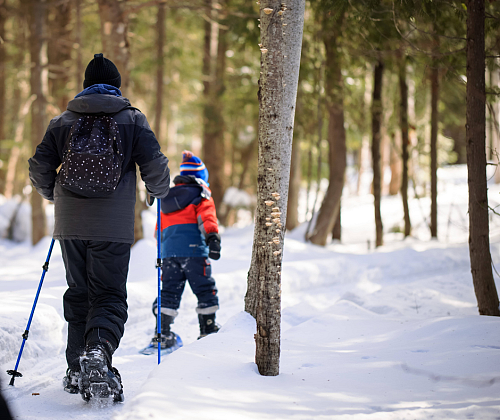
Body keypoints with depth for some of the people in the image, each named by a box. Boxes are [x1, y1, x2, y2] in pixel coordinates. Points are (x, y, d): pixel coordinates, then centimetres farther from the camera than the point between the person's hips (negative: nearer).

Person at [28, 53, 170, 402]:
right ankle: (99, 351, -28)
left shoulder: (63, 121, 7)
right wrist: (160, 192, 16)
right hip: (114, 226, -3)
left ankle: (78, 371, 14)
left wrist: (53, 195, 25)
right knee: (110, 295, 0)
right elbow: (154, 165, -5)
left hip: (71, 225, 3)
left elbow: (40, 168, 6)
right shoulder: (133, 119, 1)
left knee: (78, 294, 15)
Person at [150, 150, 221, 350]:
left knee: (169, 292, 6)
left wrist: (161, 253, 35)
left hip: (169, 251, 6)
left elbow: (160, 228, 28)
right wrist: (213, 238, -24)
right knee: (205, 290, 4)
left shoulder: (167, 197, 25)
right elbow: (207, 217, -13)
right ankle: (208, 330, 5)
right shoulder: (200, 195, 5)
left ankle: (162, 334, -3)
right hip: (193, 249, -5)